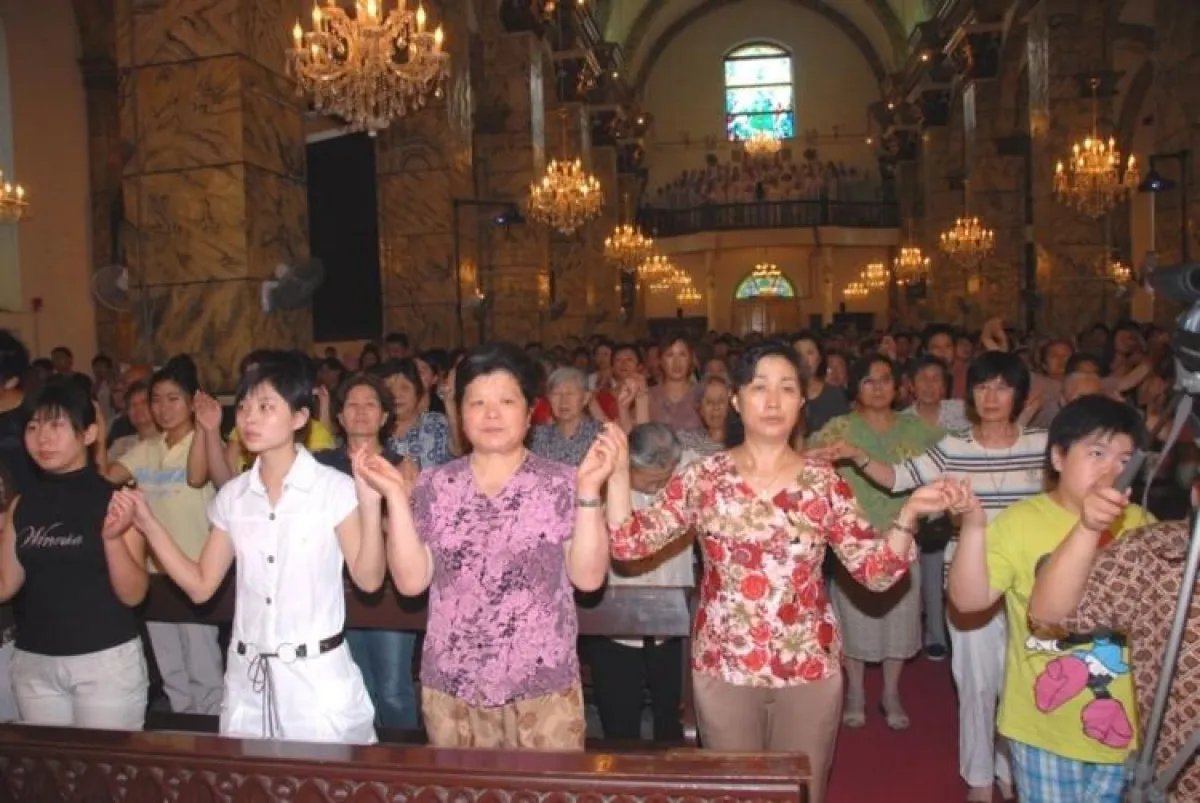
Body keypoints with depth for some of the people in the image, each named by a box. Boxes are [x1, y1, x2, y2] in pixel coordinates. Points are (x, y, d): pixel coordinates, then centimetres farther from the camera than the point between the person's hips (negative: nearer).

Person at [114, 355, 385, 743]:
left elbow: (368, 579, -12)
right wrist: (149, 525, 0)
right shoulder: (232, 496, 4)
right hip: (247, 677, 4)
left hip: (318, 674, -4)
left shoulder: (335, 489, -9)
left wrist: (371, 506, -24)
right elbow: (200, 586, 8)